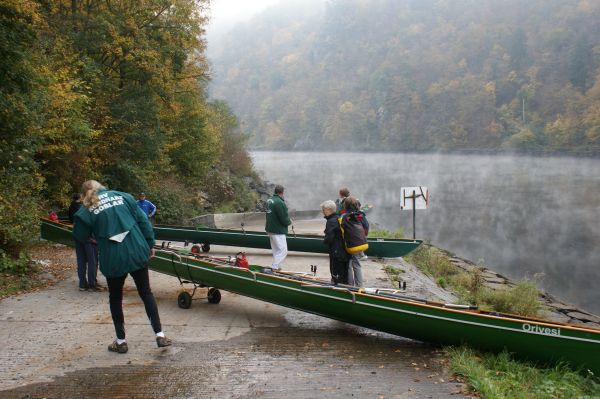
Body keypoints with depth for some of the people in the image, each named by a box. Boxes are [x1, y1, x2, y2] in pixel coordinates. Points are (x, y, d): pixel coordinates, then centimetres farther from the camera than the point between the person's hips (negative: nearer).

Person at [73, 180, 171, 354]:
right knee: (146, 293, 14)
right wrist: (150, 244, 9)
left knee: (115, 298, 17)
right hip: (137, 253, 2)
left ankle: (121, 341, 22)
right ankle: (160, 335, 11)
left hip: (113, 259, -2)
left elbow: (80, 237, 7)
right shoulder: (122, 196, 6)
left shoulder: (86, 211, 0)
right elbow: (143, 220, 4)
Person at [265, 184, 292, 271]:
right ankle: (274, 268, -6)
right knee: (283, 250, -4)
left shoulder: (269, 200, 7)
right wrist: (289, 221, 1)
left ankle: (277, 267, 25)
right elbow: (284, 219, -22)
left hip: (270, 229, 10)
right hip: (278, 231, -9)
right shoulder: (279, 202, -22)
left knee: (276, 250, 18)